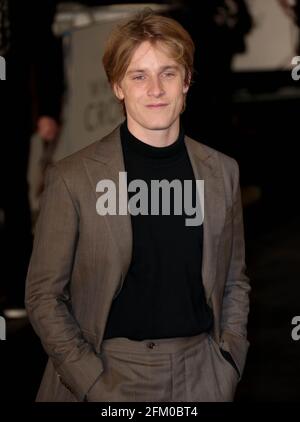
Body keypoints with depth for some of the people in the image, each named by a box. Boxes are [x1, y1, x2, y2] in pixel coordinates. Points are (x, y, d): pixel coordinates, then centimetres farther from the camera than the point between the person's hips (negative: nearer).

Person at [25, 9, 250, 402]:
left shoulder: (222, 171, 2)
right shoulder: (73, 177, -7)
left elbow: (235, 281, 11)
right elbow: (44, 295, -5)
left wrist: (228, 366, -1)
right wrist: (94, 385, -13)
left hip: (200, 374, 3)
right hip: (107, 373, -2)